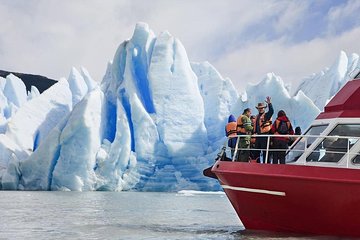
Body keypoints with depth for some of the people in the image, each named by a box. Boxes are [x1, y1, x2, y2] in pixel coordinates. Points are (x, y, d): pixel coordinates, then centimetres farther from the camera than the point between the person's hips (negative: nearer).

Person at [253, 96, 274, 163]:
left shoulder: (266, 115, -2)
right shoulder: (257, 116, 19)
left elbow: (271, 111, -22)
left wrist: (269, 103, -33)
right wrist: (255, 132, 14)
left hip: (265, 136, -8)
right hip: (258, 136, 8)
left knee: (265, 151, -8)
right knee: (256, 151, 11)